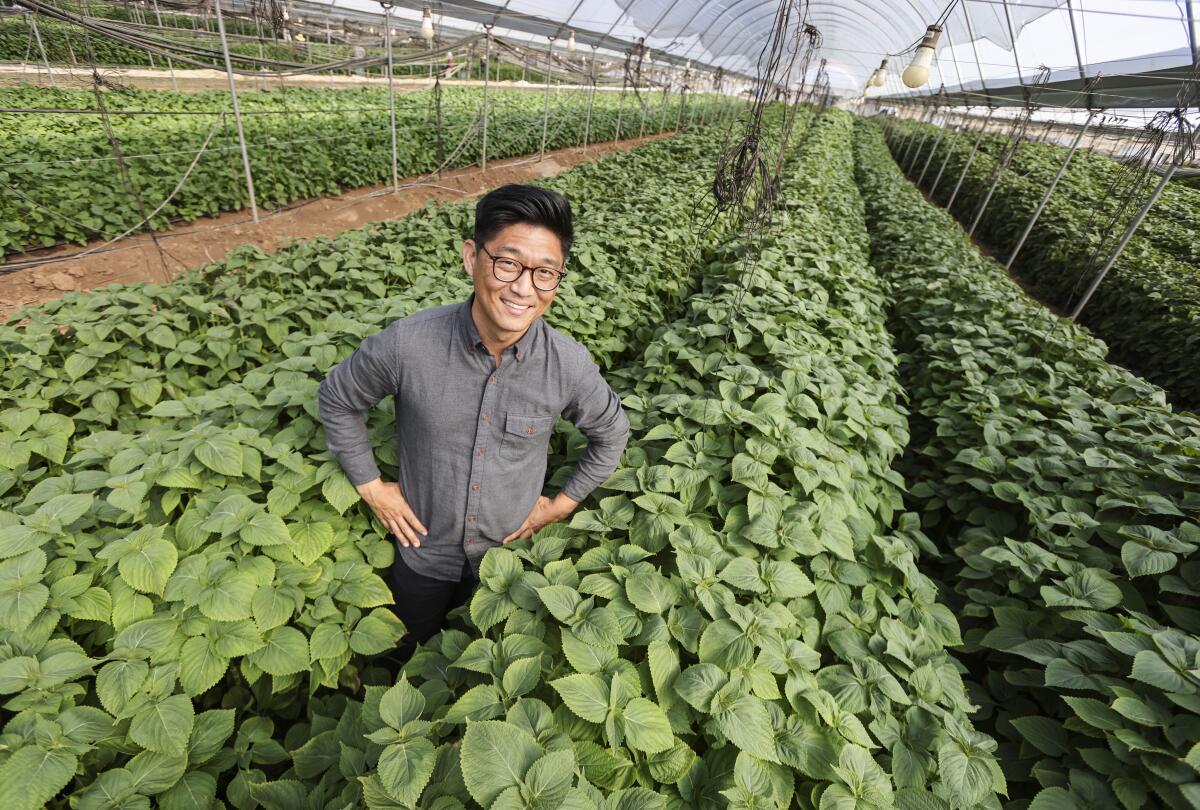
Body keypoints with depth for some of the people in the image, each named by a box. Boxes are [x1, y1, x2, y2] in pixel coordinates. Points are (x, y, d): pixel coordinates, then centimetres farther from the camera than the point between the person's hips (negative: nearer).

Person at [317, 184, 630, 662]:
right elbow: (336, 399, -6)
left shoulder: (569, 364, -24)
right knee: (414, 663, 31)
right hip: (422, 552, 1)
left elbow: (612, 432, -4)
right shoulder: (405, 344, -26)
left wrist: (562, 503, -4)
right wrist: (370, 486, -6)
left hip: (511, 554, 0)